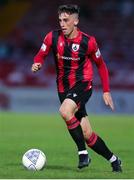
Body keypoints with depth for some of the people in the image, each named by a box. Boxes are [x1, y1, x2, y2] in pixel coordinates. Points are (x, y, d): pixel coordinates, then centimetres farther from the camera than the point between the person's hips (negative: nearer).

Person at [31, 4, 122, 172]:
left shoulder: (88, 41, -10)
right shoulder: (53, 37, -4)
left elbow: (101, 65, 4)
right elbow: (41, 55, 7)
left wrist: (106, 91, 2)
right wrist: (37, 64, -17)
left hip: (82, 85, -4)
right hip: (63, 89, 4)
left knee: (65, 111, -33)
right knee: (87, 134, 2)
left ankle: (83, 152, -20)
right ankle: (113, 160, 21)